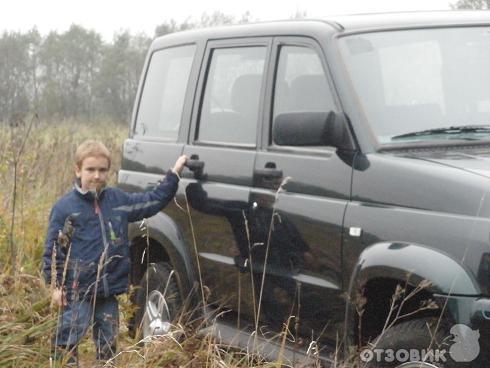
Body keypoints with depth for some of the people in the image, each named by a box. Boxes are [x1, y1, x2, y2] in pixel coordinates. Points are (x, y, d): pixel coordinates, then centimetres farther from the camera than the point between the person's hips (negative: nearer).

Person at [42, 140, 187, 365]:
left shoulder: (118, 200, 6)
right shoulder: (65, 207, -6)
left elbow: (154, 200, 13)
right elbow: (53, 249, -3)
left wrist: (174, 173, 8)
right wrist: (56, 286, -6)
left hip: (109, 290, 5)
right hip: (77, 291, -4)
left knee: (108, 343, 14)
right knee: (67, 341, -3)